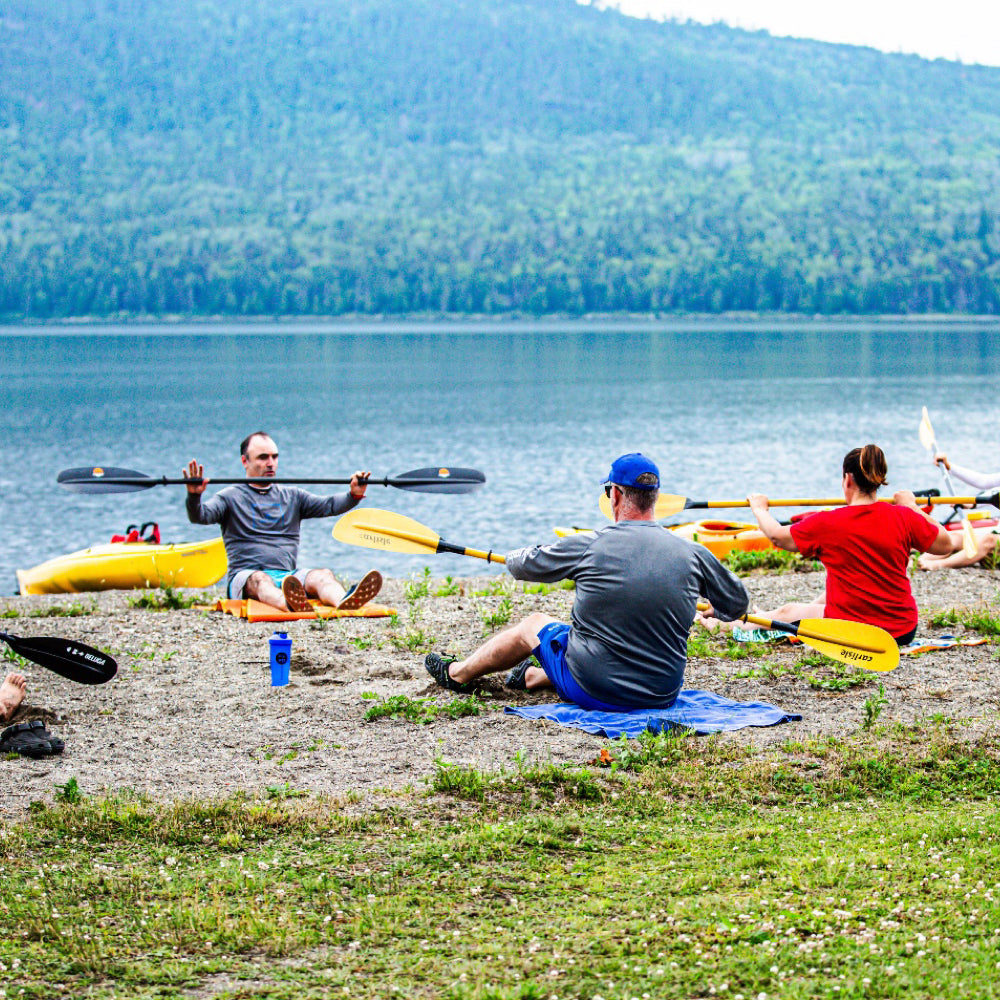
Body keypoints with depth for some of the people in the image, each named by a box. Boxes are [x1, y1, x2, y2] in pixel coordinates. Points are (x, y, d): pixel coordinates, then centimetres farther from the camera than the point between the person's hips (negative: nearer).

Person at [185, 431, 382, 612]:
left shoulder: (292, 496, 24)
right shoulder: (231, 497, 12)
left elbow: (328, 506, 11)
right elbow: (200, 516, -5)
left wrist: (354, 495, -9)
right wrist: (194, 496, -28)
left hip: (289, 575, 3)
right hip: (245, 576, -3)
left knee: (323, 575, -29)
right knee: (260, 579, -39)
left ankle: (344, 602, -64)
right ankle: (289, 604, -74)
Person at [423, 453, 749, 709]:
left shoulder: (586, 546, -13)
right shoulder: (692, 553, -8)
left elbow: (522, 566, 3)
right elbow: (738, 605, 6)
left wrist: (513, 557, 28)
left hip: (594, 691, -3)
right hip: (663, 697, 3)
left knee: (533, 624, 24)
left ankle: (458, 673, 47)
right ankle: (533, 676, 56)